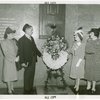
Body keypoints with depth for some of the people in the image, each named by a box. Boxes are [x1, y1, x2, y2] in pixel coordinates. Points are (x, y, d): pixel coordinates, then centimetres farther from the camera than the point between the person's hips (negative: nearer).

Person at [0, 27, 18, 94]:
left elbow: (16, 50, 10)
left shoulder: (13, 41, 7)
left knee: (13, 75, 15)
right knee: (8, 76, 6)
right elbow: (6, 53, -15)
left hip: (14, 61, 5)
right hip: (8, 62, -5)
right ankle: (9, 91, 19)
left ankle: (12, 88, 31)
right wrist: (14, 59, -19)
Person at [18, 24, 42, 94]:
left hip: (33, 60, 7)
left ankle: (30, 88, 30)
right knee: (27, 76, 4)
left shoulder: (31, 38, 9)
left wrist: (40, 54, 14)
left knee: (32, 75, 15)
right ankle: (26, 90, 19)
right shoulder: (21, 40, -13)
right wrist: (22, 62, -19)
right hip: (28, 61, -7)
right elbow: (20, 52, -15)